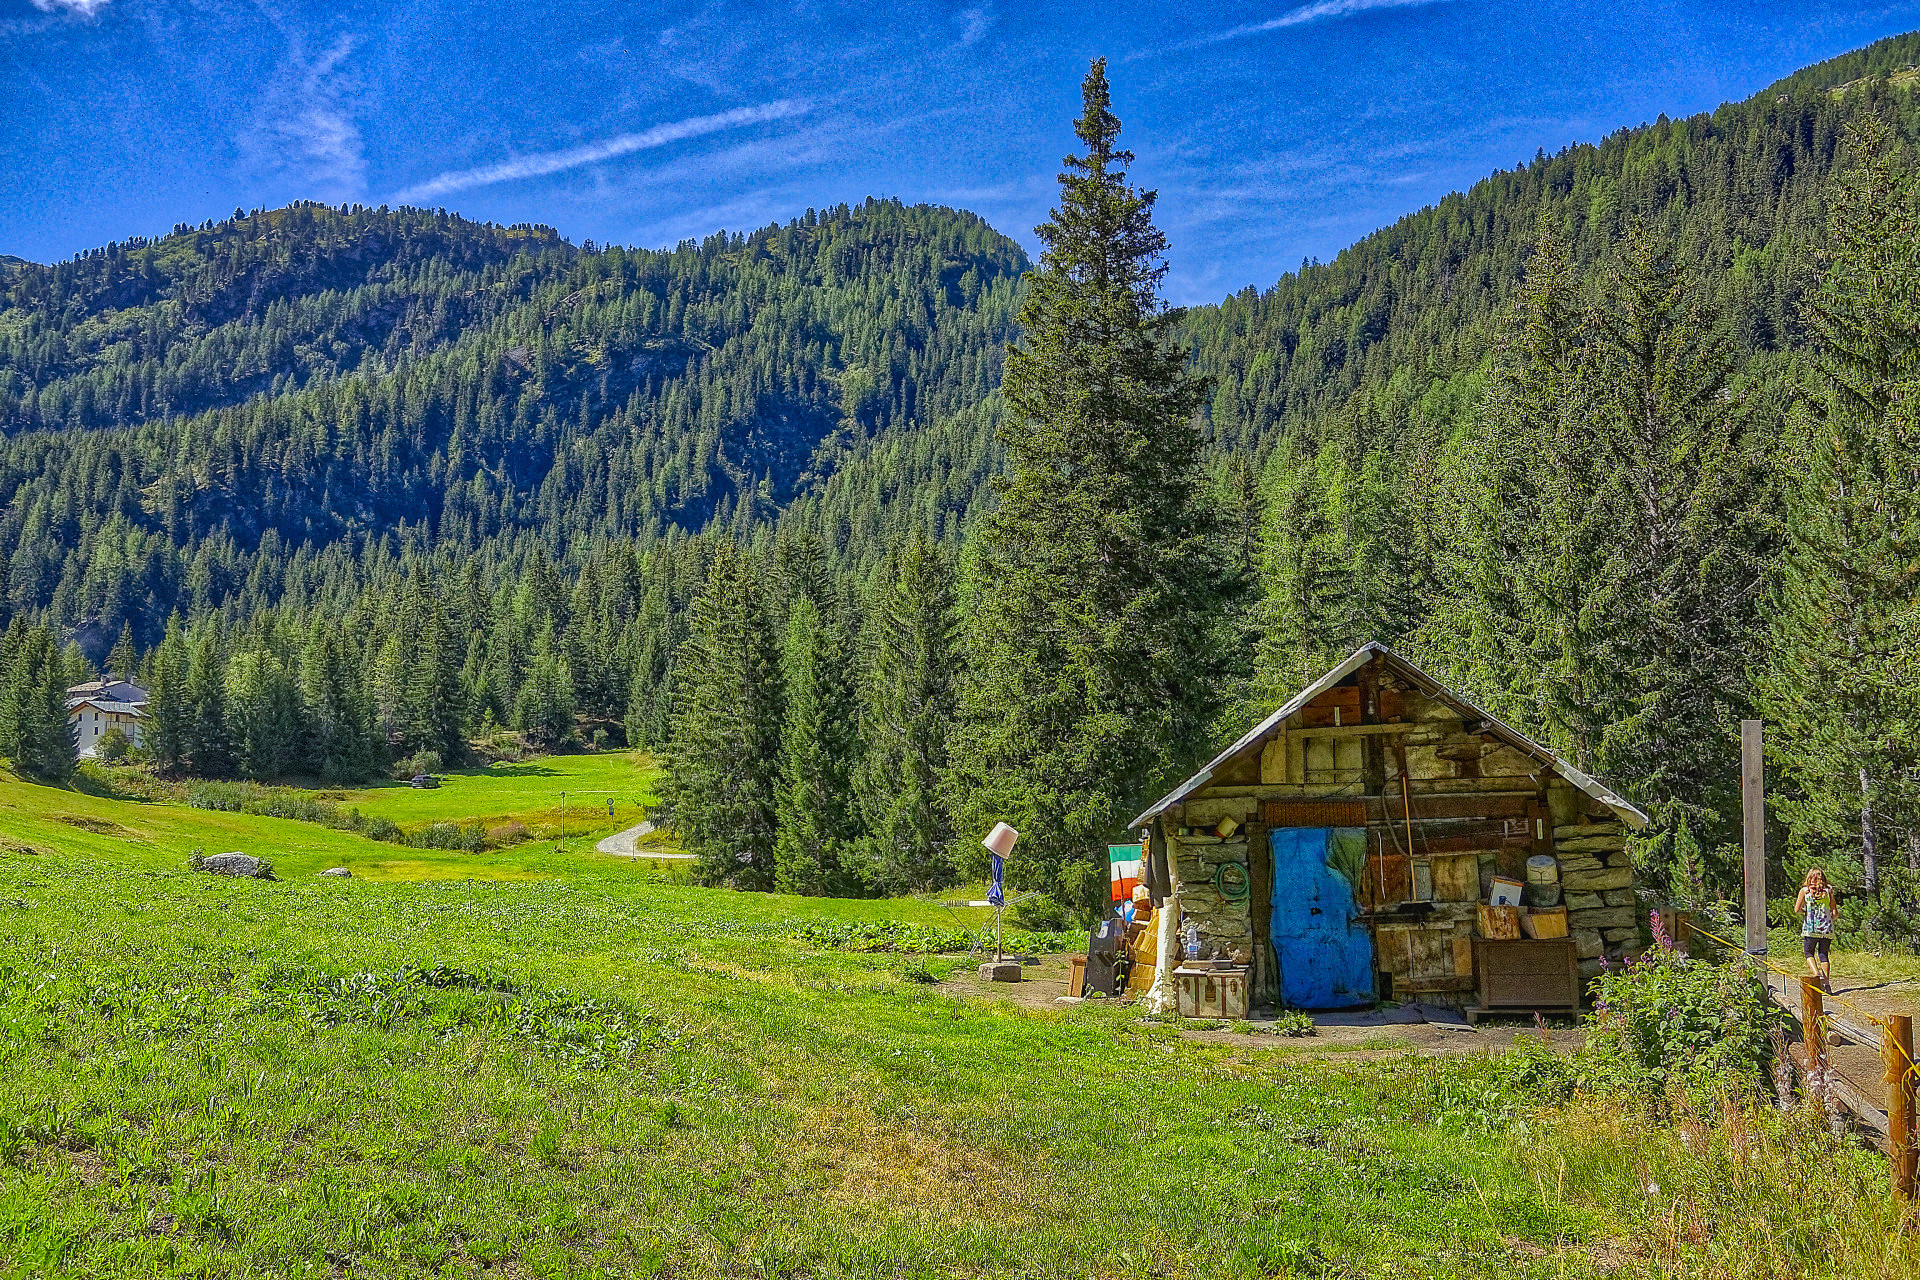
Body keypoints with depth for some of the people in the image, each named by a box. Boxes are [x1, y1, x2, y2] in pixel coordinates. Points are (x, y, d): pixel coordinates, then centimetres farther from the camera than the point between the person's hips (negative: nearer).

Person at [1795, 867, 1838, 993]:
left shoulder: (1804, 891, 2)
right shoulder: (1828, 891, 6)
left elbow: (1797, 910, -3)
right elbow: (1835, 913, 3)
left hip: (1810, 928, -2)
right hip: (1826, 929, 2)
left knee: (1809, 953, 10)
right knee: (1824, 954, 9)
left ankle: (1816, 973, -15)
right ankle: (1827, 982, 1)